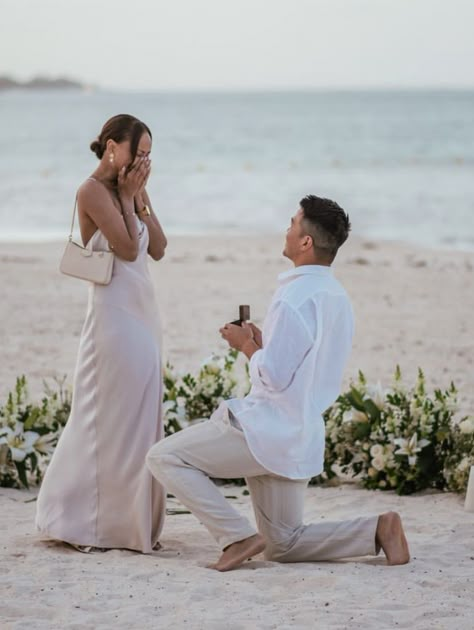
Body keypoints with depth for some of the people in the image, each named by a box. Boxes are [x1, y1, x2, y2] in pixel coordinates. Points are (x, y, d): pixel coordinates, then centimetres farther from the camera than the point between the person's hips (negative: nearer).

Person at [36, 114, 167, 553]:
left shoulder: (127, 190, 13)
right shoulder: (93, 191, -11)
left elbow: (158, 249, 8)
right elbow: (127, 248, -17)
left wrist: (140, 197, 3)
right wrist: (127, 196, -9)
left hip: (142, 311, 9)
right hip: (115, 314, -9)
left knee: (140, 416, 10)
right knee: (112, 416, -6)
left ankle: (132, 521, 17)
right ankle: (90, 525, 3)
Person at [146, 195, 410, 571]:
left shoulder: (294, 298, -19)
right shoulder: (337, 298, 10)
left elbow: (273, 377, -21)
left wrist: (246, 345, -4)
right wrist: (262, 342, 12)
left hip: (269, 430, -9)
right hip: (303, 438, 9)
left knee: (164, 458, -4)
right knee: (284, 546, 17)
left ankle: (239, 537, -11)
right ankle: (378, 530, 2)